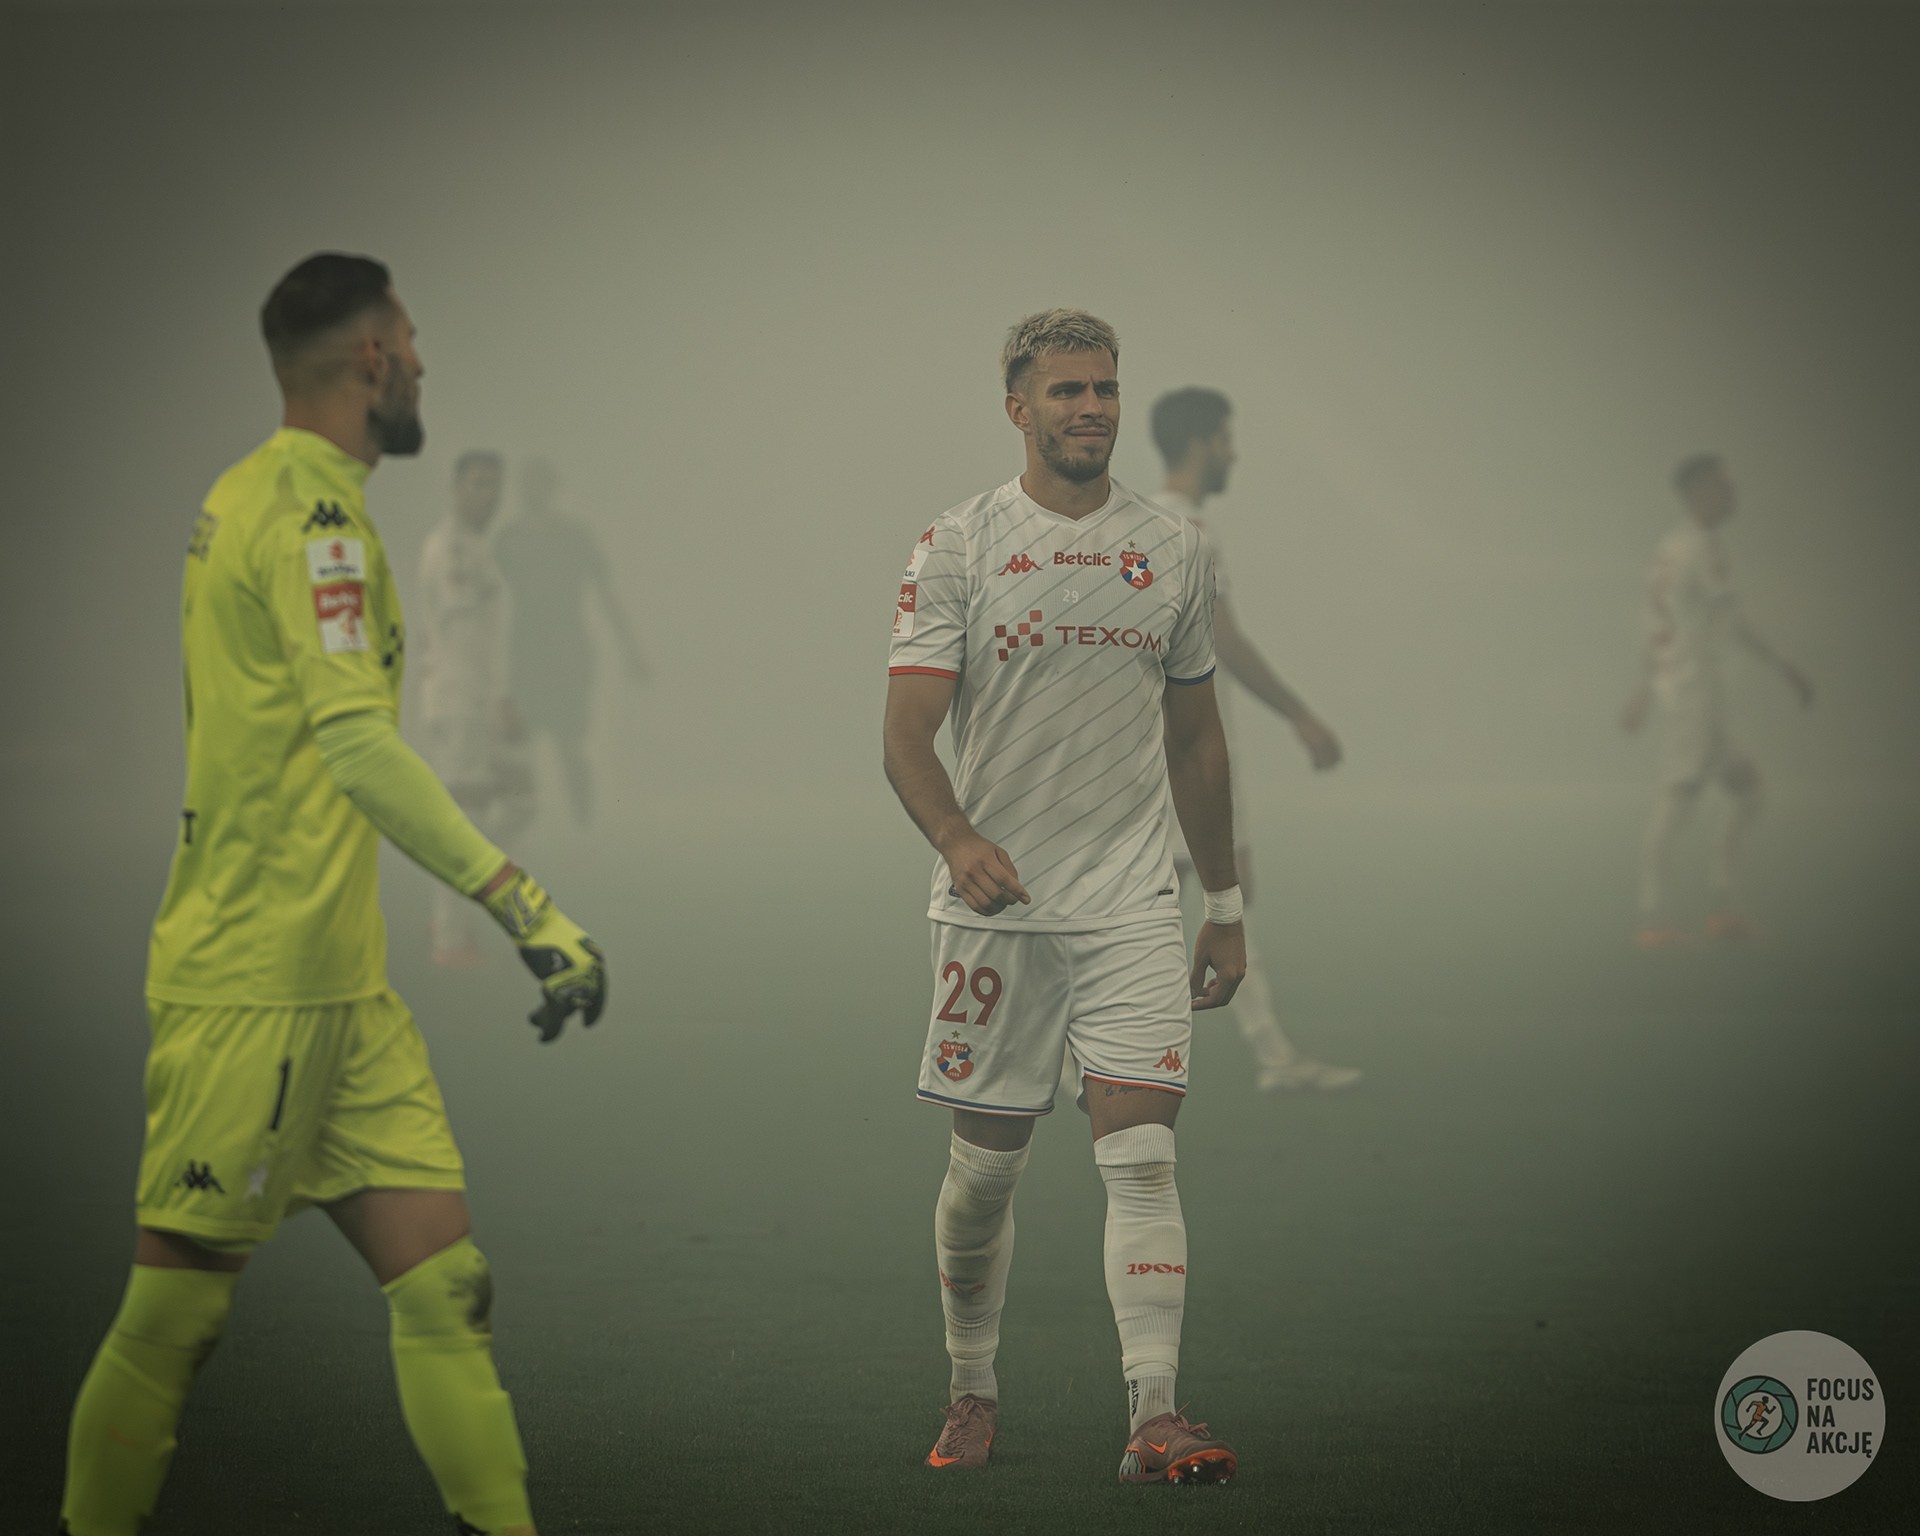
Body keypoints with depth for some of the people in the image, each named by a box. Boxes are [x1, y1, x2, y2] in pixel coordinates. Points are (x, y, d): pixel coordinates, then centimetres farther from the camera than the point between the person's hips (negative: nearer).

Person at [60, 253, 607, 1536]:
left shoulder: (255, 496, 16)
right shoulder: (312, 507, -14)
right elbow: (357, 741, -27)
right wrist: (524, 903, -33)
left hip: (341, 987, 10)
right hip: (255, 986, -10)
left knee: (446, 1288, 3)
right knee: (178, 1312, -1)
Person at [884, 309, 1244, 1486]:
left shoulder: (1176, 548, 8)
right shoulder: (959, 546, -1)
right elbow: (907, 729, -8)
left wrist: (1228, 905, 15)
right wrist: (957, 838, -27)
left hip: (1132, 902, 1)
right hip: (996, 901, -1)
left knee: (1142, 1150, -12)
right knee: (987, 1163, 7)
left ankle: (1155, 1416, -17)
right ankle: (974, 1395, 26)